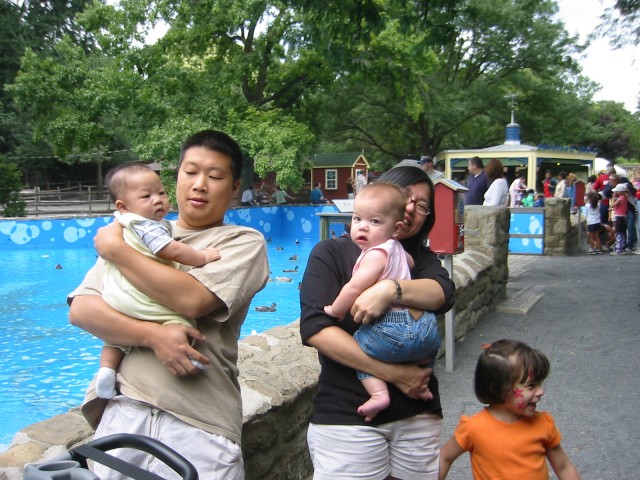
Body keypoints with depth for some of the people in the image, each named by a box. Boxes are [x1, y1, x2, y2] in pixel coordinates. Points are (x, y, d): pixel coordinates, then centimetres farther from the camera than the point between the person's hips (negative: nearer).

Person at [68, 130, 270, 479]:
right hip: (123, 408, 3)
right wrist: (153, 335, -14)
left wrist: (115, 249, -5)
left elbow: (192, 299, -15)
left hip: (199, 419, -2)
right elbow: (79, 309, 2)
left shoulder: (244, 242, 2)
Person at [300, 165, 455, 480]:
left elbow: (443, 294, -11)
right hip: (346, 414, -4)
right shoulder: (332, 253, -3)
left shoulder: (421, 258, 11)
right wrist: (393, 373, -18)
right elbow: (316, 329, -15)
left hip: (417, 412, 4)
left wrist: (391, 290, -30)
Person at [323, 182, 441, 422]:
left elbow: (354, 288, -20)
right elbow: (410, 262, 37)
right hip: (424, 326, 10)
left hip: (395, 329, -10)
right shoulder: (395, 247, 14)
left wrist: (336, 310, -5)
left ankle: (379, 393, -10)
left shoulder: (376, 254, -12)